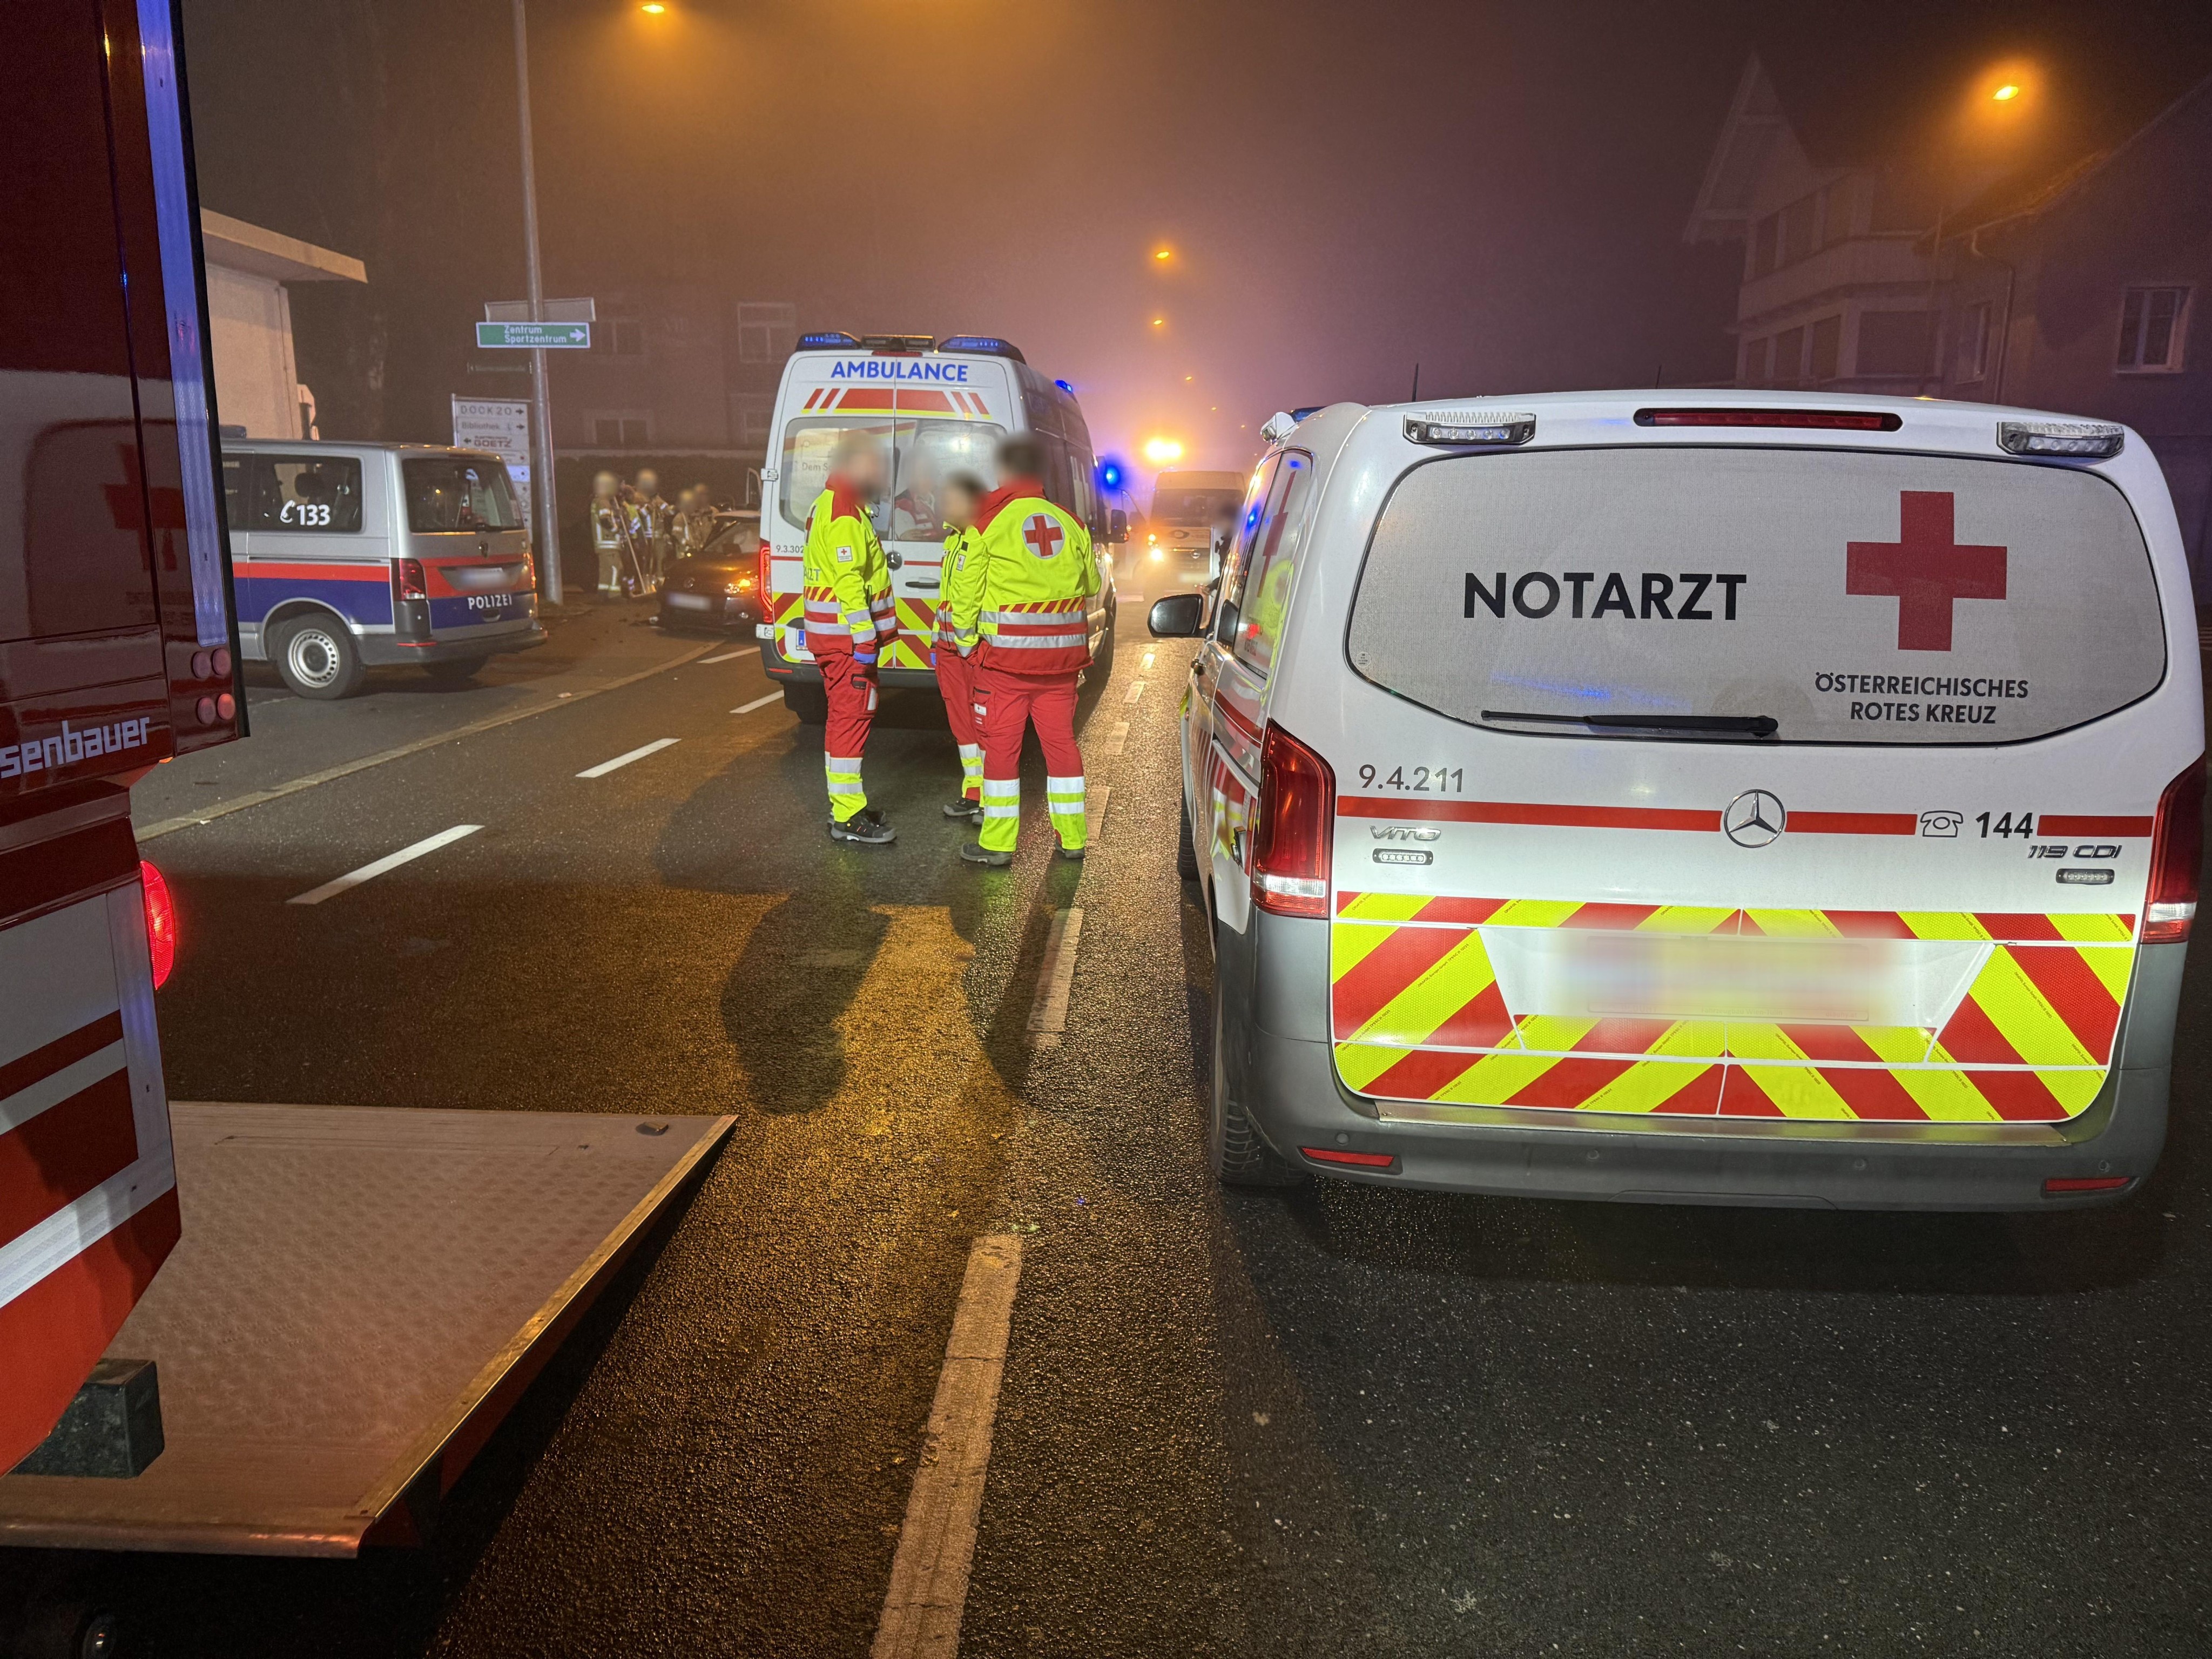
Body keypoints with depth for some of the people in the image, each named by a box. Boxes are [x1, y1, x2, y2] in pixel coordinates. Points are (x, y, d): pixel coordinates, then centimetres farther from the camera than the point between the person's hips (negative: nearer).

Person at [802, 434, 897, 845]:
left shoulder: (830, 505, 19)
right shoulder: (844, 513, -16)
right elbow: (849, 581, -23)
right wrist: (865, 639, -23)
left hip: (833, 631, 11)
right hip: (846, 634, -11)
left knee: (845, 716, 16)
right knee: (852, 717, -9)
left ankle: (845, 804, 24)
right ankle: (848, 819, -6)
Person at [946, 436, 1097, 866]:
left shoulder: (989, 523, -6)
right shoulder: (1071, 524, 7)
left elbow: (968, 593, -4)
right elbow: (1090, 586, 15)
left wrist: (967, 646, 6)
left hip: (1005, 657, -4)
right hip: (1060, 658, 4)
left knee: (1001, 746, 3)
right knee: (1060, 742, 11)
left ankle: (998, 844, 6)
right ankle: (1072, 839, 18)